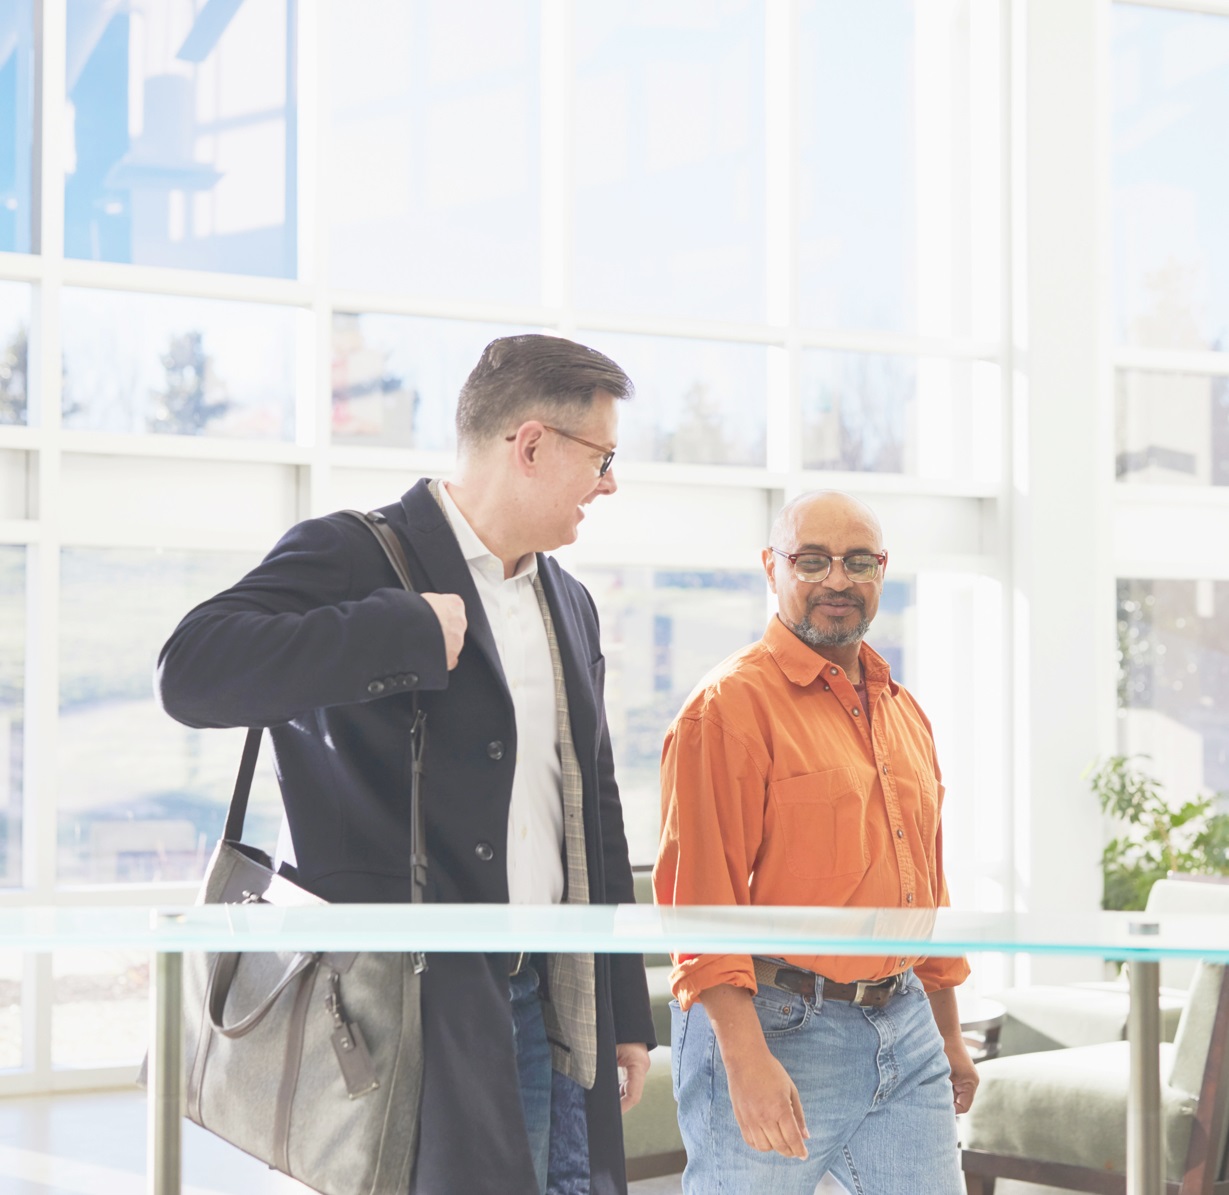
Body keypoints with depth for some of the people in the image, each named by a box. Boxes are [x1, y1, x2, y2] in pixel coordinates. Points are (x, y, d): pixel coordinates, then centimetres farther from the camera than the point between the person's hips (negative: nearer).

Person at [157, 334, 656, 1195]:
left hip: (548, 1005, 7)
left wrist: (626, 1015, 21)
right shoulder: (354, 558, -7)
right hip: (410, 1006, -7)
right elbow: (193, 673, -24)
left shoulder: (570, 605, 18)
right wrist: (411, 631, -21)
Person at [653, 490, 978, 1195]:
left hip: (904, 1028, 7)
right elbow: (701, 894, -16)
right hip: (777, 1029, -7)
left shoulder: (905, 713, 16)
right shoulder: (732, 704, -9)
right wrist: (745, 1057, -23)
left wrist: (948, 1031, 22)